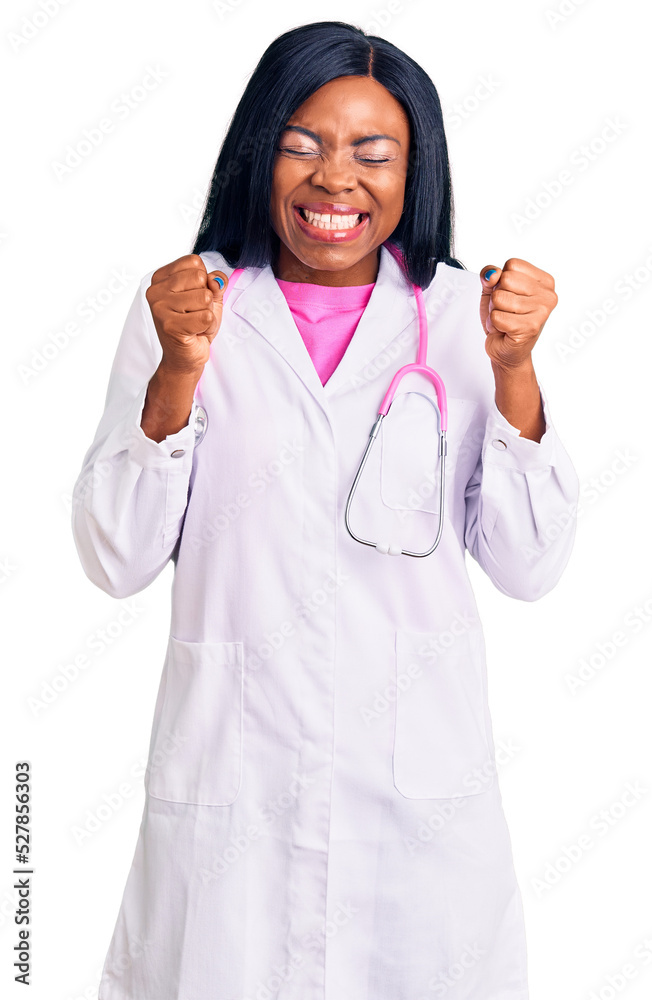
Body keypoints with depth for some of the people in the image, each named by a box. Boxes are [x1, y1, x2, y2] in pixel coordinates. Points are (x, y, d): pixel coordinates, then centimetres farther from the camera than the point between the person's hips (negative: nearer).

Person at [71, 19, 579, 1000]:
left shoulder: (462, 312, 0)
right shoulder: (185, 303, -2)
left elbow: (528, 568, -3)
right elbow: (118, 562, -6)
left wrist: (513, 371, -14)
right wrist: (179, 372, -17)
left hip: (422, 775, 1)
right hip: (233, 764, 0)